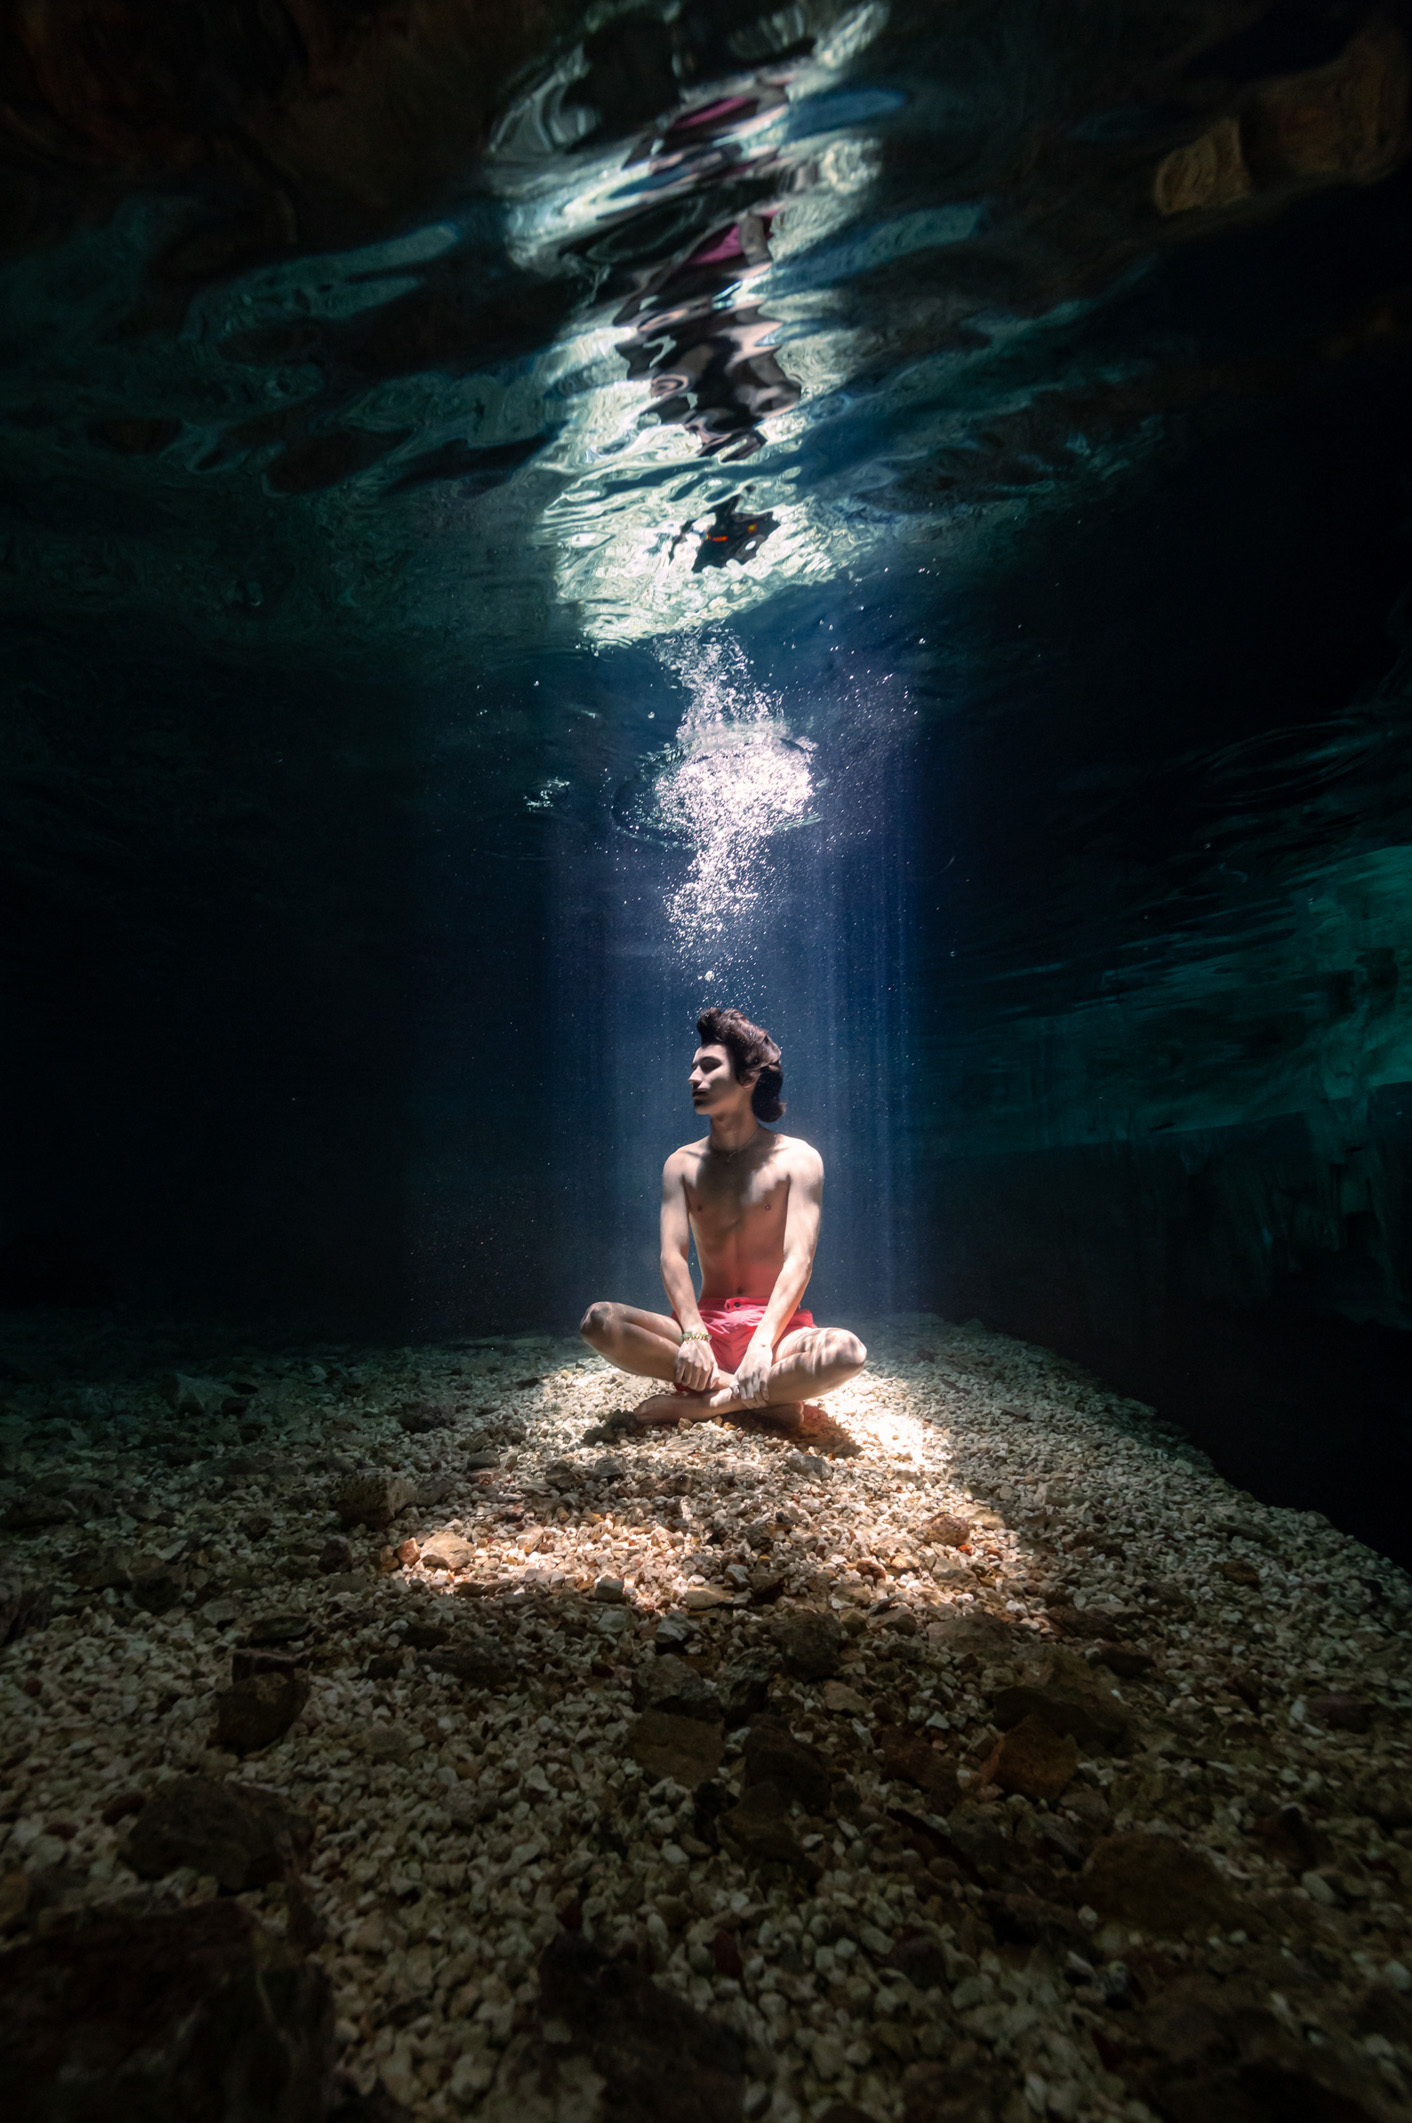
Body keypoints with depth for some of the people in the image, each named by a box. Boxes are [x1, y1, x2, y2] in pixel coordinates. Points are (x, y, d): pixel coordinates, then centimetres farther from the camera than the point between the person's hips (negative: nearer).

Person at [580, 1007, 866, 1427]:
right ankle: (770, 1394, -20)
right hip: (706, 1324, 3)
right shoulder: (682, 1164, 8)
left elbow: (799, 1259, -11)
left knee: (847, 1351, -34)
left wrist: (762, 1343, -26)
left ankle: (704, 1402, -21)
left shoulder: (796, 1159, 0)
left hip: (775, 1325, -2)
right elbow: (672, 1255, -3)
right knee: (598, 1321, -24)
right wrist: (693, 1334, -22)